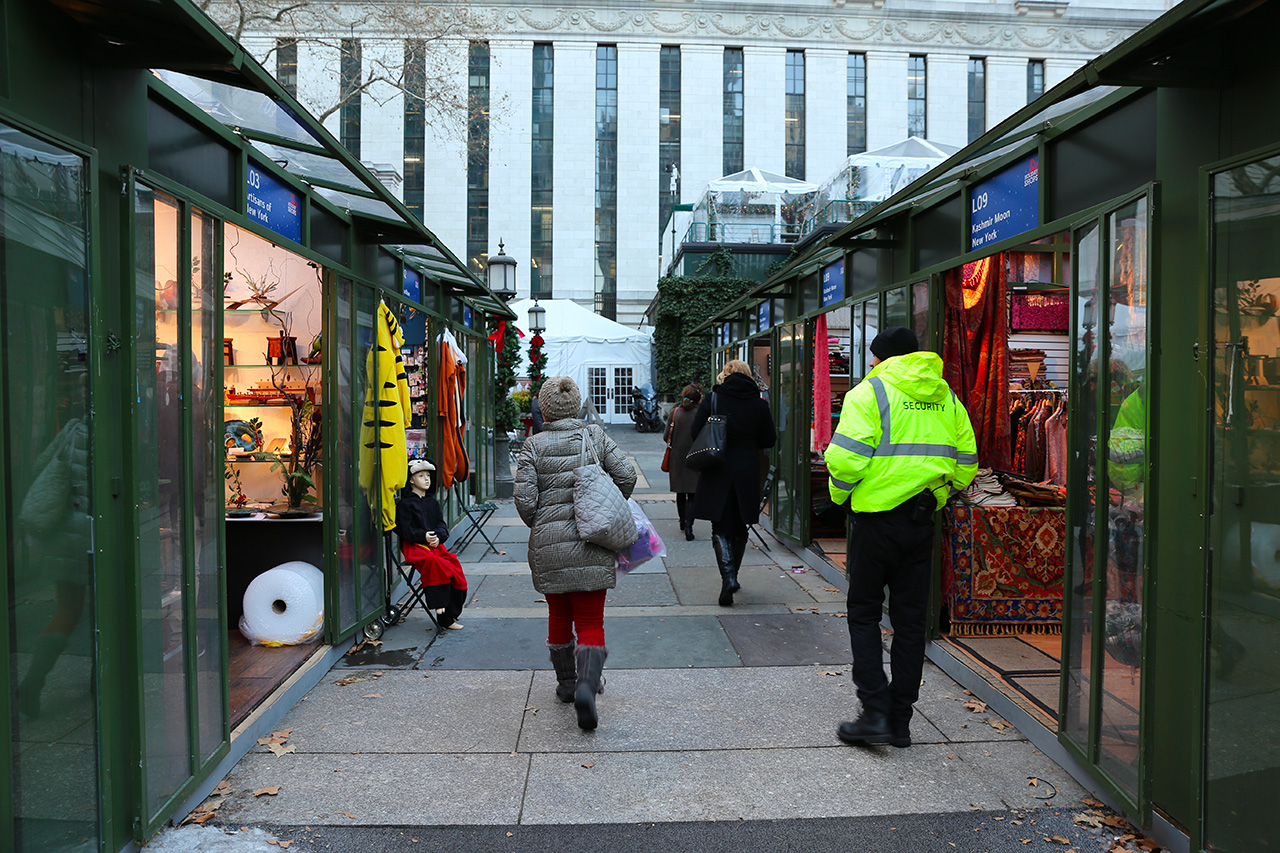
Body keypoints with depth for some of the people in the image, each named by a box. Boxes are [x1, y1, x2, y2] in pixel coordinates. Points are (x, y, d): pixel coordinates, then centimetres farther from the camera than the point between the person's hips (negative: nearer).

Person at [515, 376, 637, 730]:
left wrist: (538, 525, 12)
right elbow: (626, 475, -3)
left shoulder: (533, 446, -3)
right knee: (591, 621, 4)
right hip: (593, 543, 0)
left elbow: (525, 500, -8)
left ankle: (566, 683, 32)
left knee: (559, 616, 19)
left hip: (548, 544, 0)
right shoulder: (596, 437, 1)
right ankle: (586, 685, -16)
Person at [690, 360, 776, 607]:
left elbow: (695, 434, -5)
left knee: (720, 528, 2)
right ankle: (732, 578, 27)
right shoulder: (759, 404, 0)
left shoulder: (711, 400, -4)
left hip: (717, 473, -2)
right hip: (747, 473, 2)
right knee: (740, 528, 16)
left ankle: (728, 577, -17)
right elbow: (769, 440, 4)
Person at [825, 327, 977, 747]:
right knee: (910, 619, 10)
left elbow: (846, 458, -16)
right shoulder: (947, 398, 11)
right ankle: (900, 720, 17)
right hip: (923, 520, 5)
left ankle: (875, 712, 3)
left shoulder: (868, 392, -6)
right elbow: (966, 462, 10)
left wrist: (840, 494, 1)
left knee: (864, 613, 8)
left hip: (876, 518, -5)